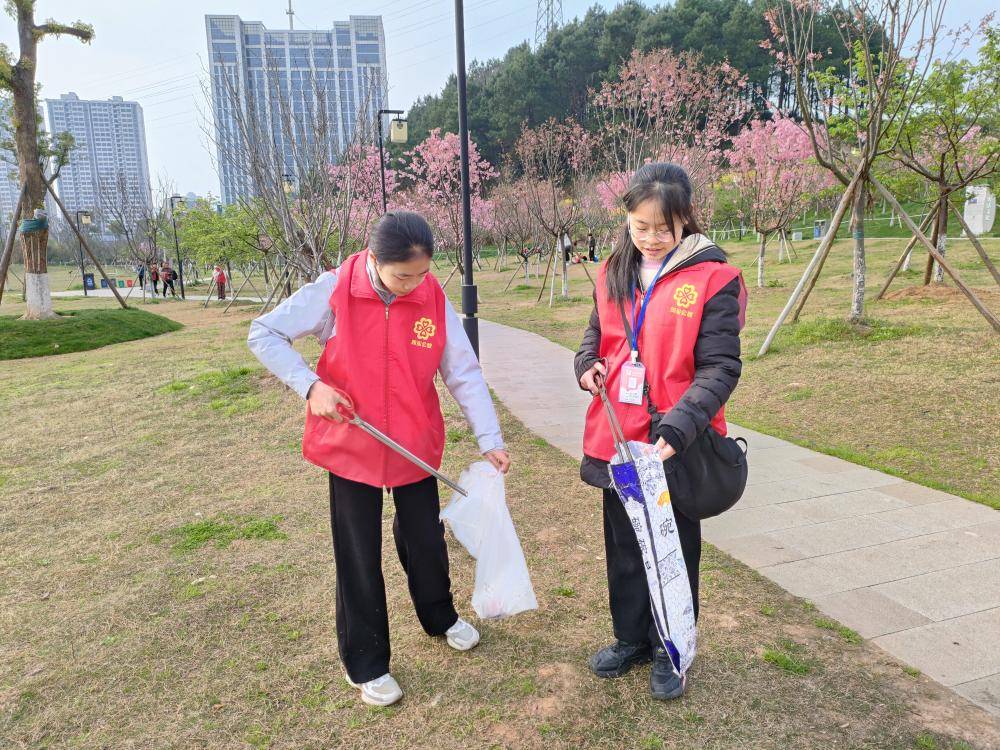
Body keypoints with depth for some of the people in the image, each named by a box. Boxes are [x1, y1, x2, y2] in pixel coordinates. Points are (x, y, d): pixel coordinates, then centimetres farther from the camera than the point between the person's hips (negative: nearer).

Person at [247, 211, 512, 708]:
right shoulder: (333, 293, -16)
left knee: (426, 540, 18)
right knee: (359, 557, 9)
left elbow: (464, 374, -8)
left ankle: (440, 617, 48)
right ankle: (365, 665, 30)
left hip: (416, 445, 2)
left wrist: (489, 439, -14)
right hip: (351, 445, -2)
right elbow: (263, 334, -8)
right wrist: (310, 385, -21)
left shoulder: (434, 299, -10)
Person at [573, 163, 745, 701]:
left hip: (675, 444, -4)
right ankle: (631, 638, 41)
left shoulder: (712, 278, -11)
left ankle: (670, 650, 37)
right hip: (617, 435, 5)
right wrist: (588, 364, -5)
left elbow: (720, 368, -14)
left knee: (674, 549, 15)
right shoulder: (613, 273, 4)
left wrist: (678, 426, -26)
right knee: (624, 544, 19)